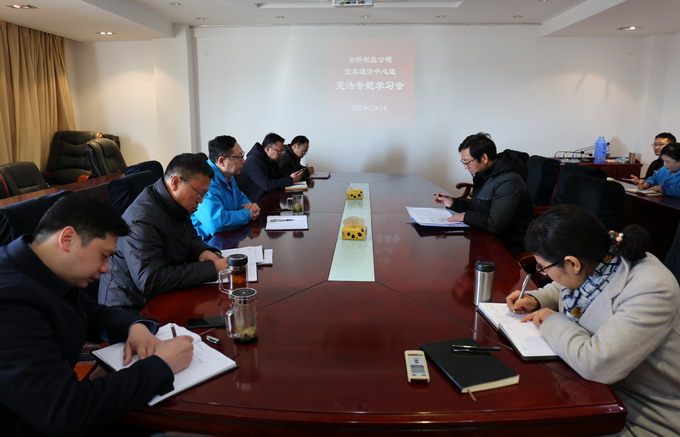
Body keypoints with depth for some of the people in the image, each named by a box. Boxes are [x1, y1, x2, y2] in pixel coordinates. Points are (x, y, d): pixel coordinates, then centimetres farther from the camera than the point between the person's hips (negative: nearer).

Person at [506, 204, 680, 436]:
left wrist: (553, 321, -22)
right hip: (595, 385, 7)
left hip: (640, 418, -7)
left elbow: (597, 364, -38)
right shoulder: (593, 262, -8)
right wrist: (536, 299, -2)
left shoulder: (650, 290, -31)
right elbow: (564, 288, 18)